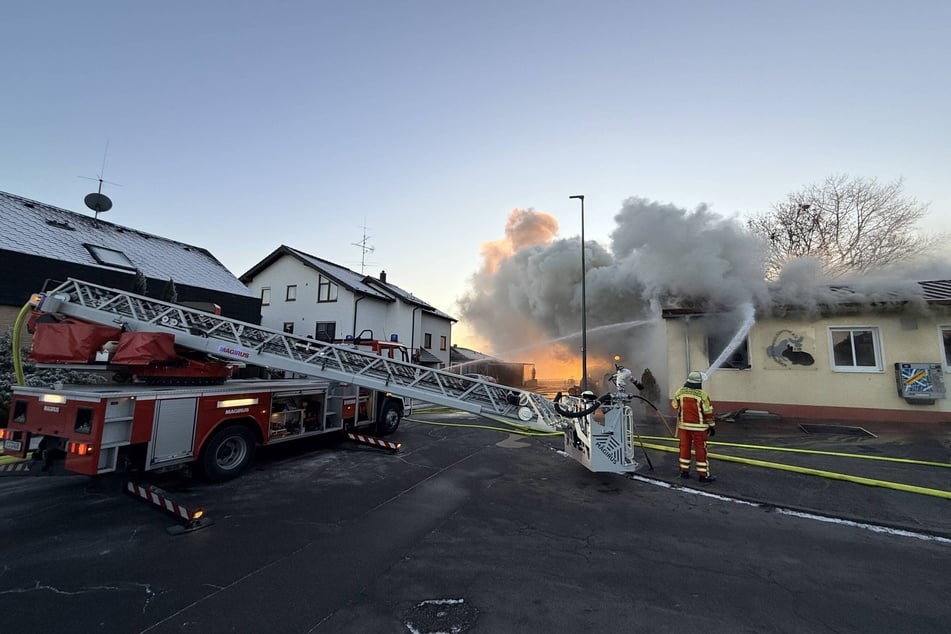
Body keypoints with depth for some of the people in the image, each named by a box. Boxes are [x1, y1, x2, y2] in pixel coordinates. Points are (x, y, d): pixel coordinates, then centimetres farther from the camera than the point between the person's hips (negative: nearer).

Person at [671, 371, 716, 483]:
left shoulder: (680, 392, -5)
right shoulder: (702, 395, -16)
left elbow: (675, 405, 10)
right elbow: (708, 412, -9)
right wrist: (712, 426, 3)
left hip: (684, 425, 4)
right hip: (698, 427, -4)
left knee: (685, 447, 12)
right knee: (701, 450, 4)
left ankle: (684, 471, 20)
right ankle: (703, 475, 10)